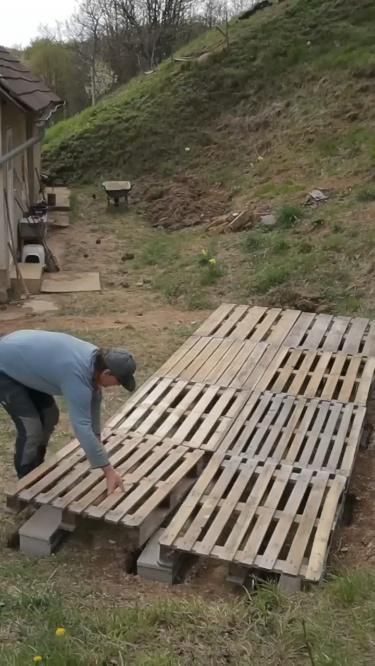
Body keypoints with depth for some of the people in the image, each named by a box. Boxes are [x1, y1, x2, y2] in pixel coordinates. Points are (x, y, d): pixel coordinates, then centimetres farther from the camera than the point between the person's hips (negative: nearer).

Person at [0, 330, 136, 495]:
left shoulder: (95, 359, -7)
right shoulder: (77, 374, -36)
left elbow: (93, 399, 8)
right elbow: (81, 425, -38)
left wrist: (96, 437, 13)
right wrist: (108, 470, -36)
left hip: (21, 363, 10)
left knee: (49, 416, 15)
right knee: (31, 428, -13)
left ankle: (36, 472, 30)